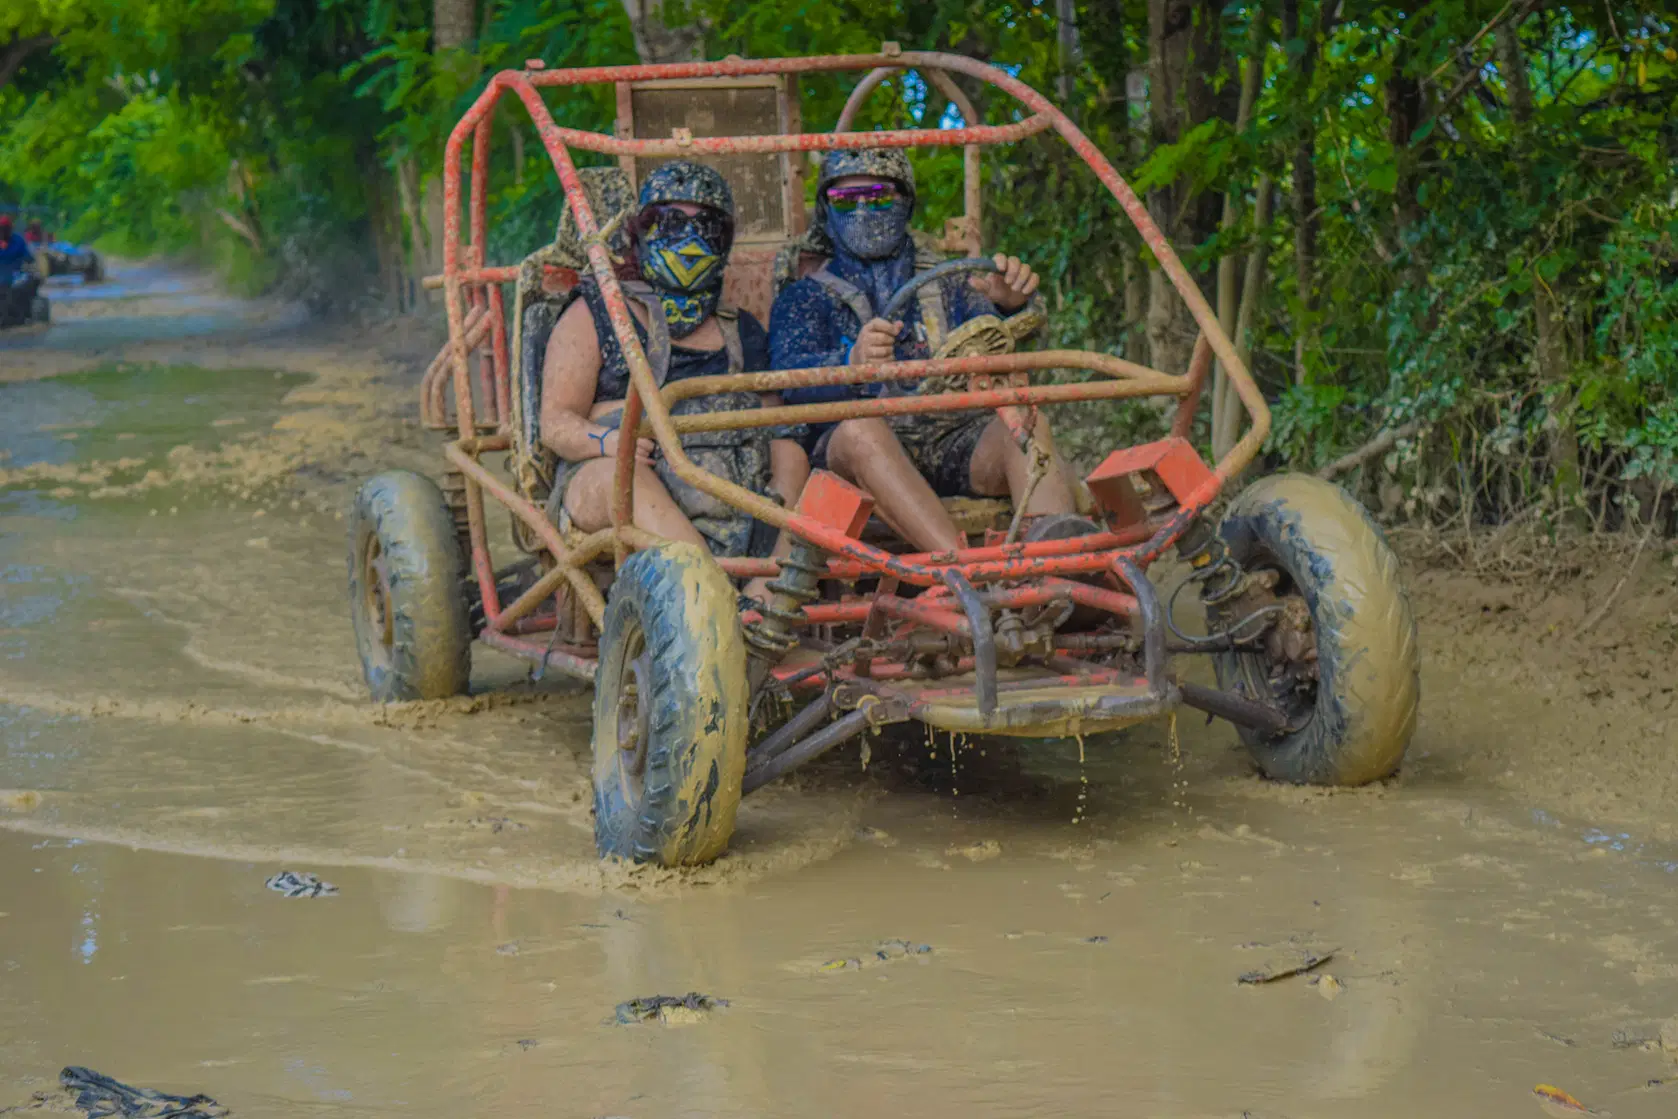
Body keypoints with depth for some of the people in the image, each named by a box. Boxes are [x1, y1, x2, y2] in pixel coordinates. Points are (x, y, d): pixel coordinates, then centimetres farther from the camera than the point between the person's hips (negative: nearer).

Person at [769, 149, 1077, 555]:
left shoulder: (947, 286, 26)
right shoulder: (804, 299, 20)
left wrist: (1011, 306, -20)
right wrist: (853, 362, -28)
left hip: (955, 445, 2)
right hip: (856, 456, -2)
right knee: (860, 428, -35)